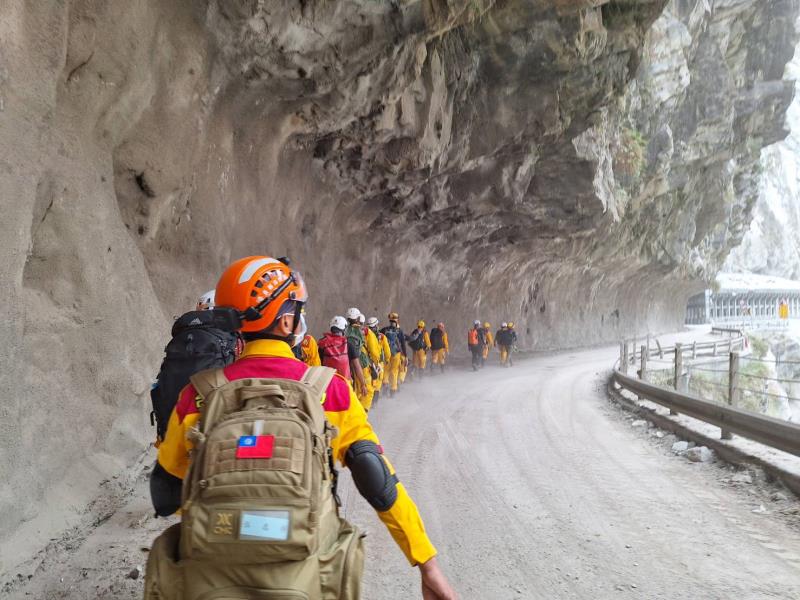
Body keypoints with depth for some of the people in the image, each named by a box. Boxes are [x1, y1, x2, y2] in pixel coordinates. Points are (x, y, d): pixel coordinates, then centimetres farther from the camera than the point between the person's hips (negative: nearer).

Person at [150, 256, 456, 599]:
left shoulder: (199, 396, -10)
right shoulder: (330, 392, -12)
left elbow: (165, 497, 0)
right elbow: (381, 486, -12)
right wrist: (428, 565, -3)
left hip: (219, 570, 1)